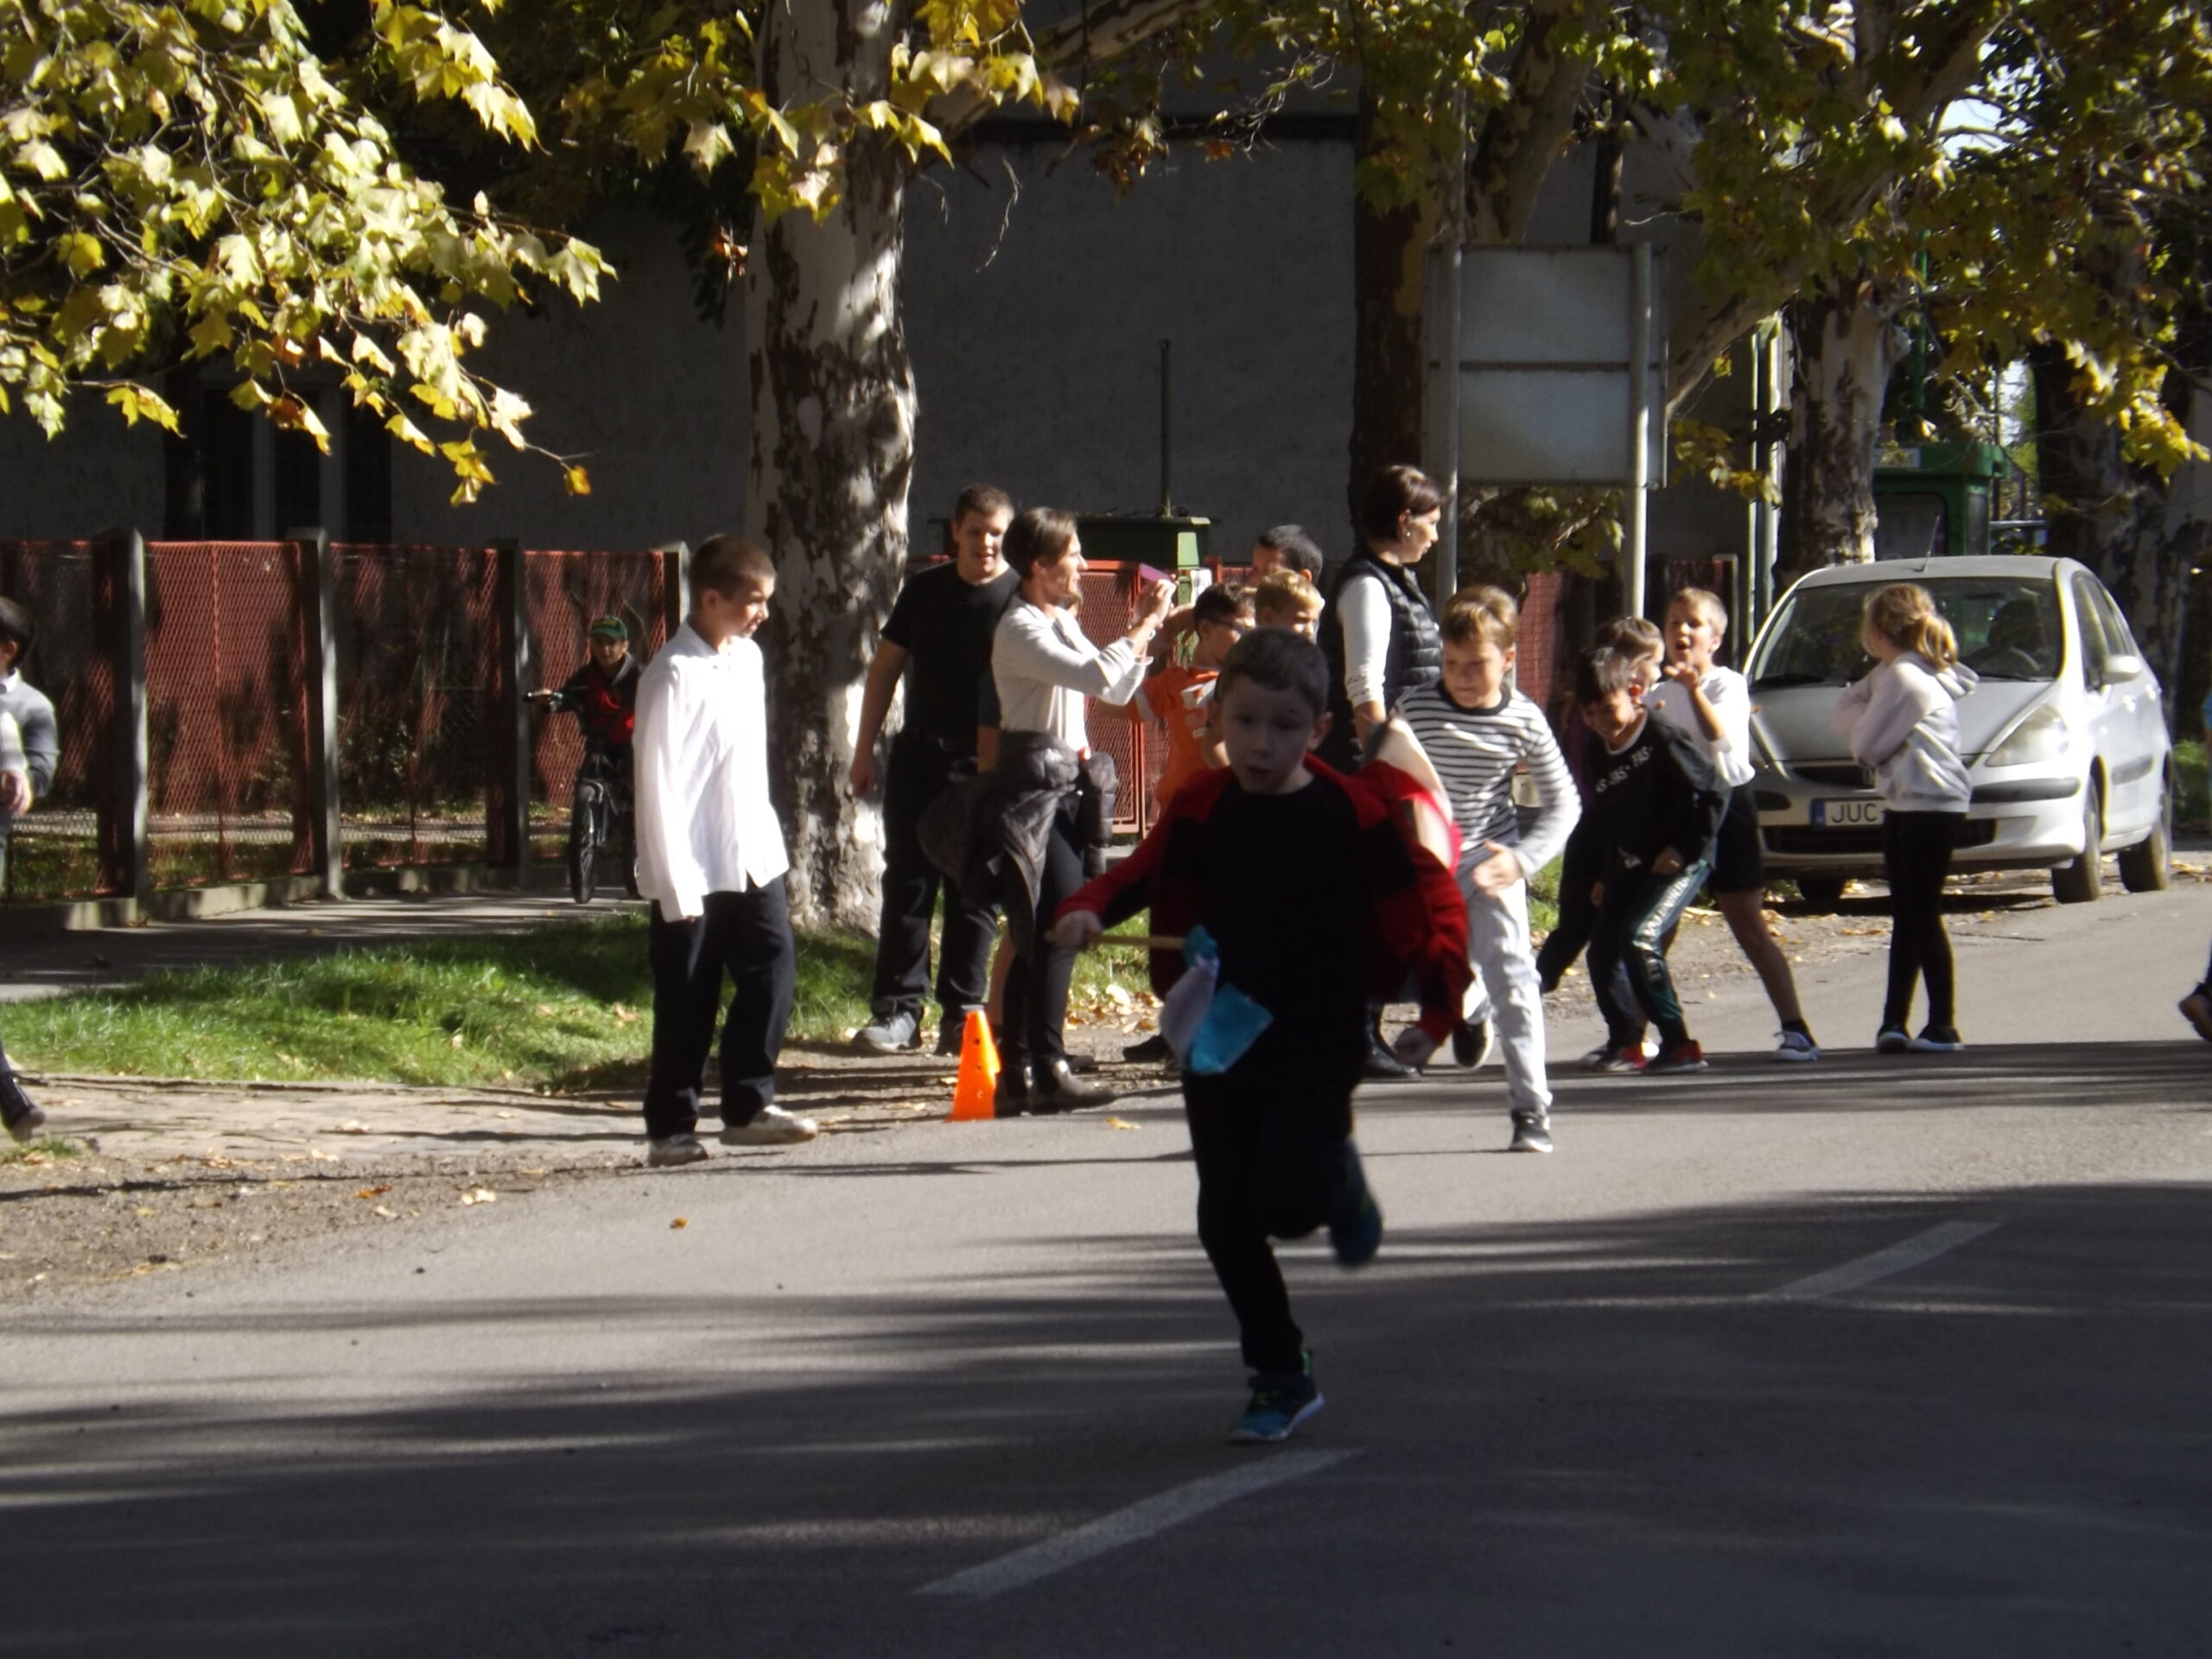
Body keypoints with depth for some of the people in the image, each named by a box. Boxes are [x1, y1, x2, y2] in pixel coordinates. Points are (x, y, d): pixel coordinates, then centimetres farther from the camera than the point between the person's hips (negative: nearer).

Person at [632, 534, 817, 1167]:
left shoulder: (747, 657, 9)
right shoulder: (674, 675, -15)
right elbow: (657, 783, -16)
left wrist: (767, 840, 15)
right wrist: (676, 884, -17)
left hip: (753, 857, 7)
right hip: (695, 871, -7)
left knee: (772, 972, 2)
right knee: (687, 1004, 0)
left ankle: (749, 1104, 14)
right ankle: (671, 1127, 10)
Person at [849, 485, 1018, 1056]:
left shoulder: (1020, 598, -4)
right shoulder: (925, 589, 6)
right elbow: (887, 666, 13)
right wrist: (865, 749, 10)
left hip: (986, 767, -3)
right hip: (919, 756, 3)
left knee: (974, 895, 2)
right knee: (907, 884, 2)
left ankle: (961, 1013, 8)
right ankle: (897, 1008, 5)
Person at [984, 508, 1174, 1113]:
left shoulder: (1061, 622, 19)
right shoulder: (1020, 630, -12)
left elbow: (1118, 688, 23)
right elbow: (1100, 678, -23)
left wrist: (1144, 626, 12)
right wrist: (1146, 623, -10)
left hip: (1064, 788, 9)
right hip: (1034, 787, -9)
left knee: (1040, 937, 6)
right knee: (1059, 925, -15)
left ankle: (1021, 1073, 7)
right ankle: (1047, 1071, -16)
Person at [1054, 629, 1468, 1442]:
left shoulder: (1351, 816, -9)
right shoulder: (1200, 811, 0)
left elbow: (1425, 906, -3)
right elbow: (1143, 877, 13)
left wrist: (1439, 992, -14)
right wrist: (1090, 909, -6)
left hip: (1317, 1045, -4)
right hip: (1219, 1044, 4)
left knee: (1288, 1201, -20)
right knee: (1226, 1220, 4)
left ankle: (1340, 1181, 18)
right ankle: (1280, 1376, 20)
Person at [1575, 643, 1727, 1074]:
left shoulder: (1661, 740, -18)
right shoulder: (1597, 751, 6)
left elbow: (1714, 795, -16)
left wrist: (1685, 848, -17)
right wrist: (1605, 876, 15)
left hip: (1679, 862, -8)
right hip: (1630, 867, 8)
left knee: (1640, 938, -23)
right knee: (1602, 952, 0)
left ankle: (1679, 1044, -16)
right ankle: (1625, 1041, 16)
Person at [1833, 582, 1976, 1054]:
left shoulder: (1902, 678, -15)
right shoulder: (1894, 674, 16)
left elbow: (1864, 744, -15)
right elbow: (1843, 718, 15)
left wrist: (1864, 720, 5)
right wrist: (1870, 685, 1)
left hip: (1927, 806, -10)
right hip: (1907, 806, 10)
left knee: (1921, 914, -7)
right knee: (1907, 916, 11)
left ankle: (1943, 1025, -4)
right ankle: (1894, 1023, 13)